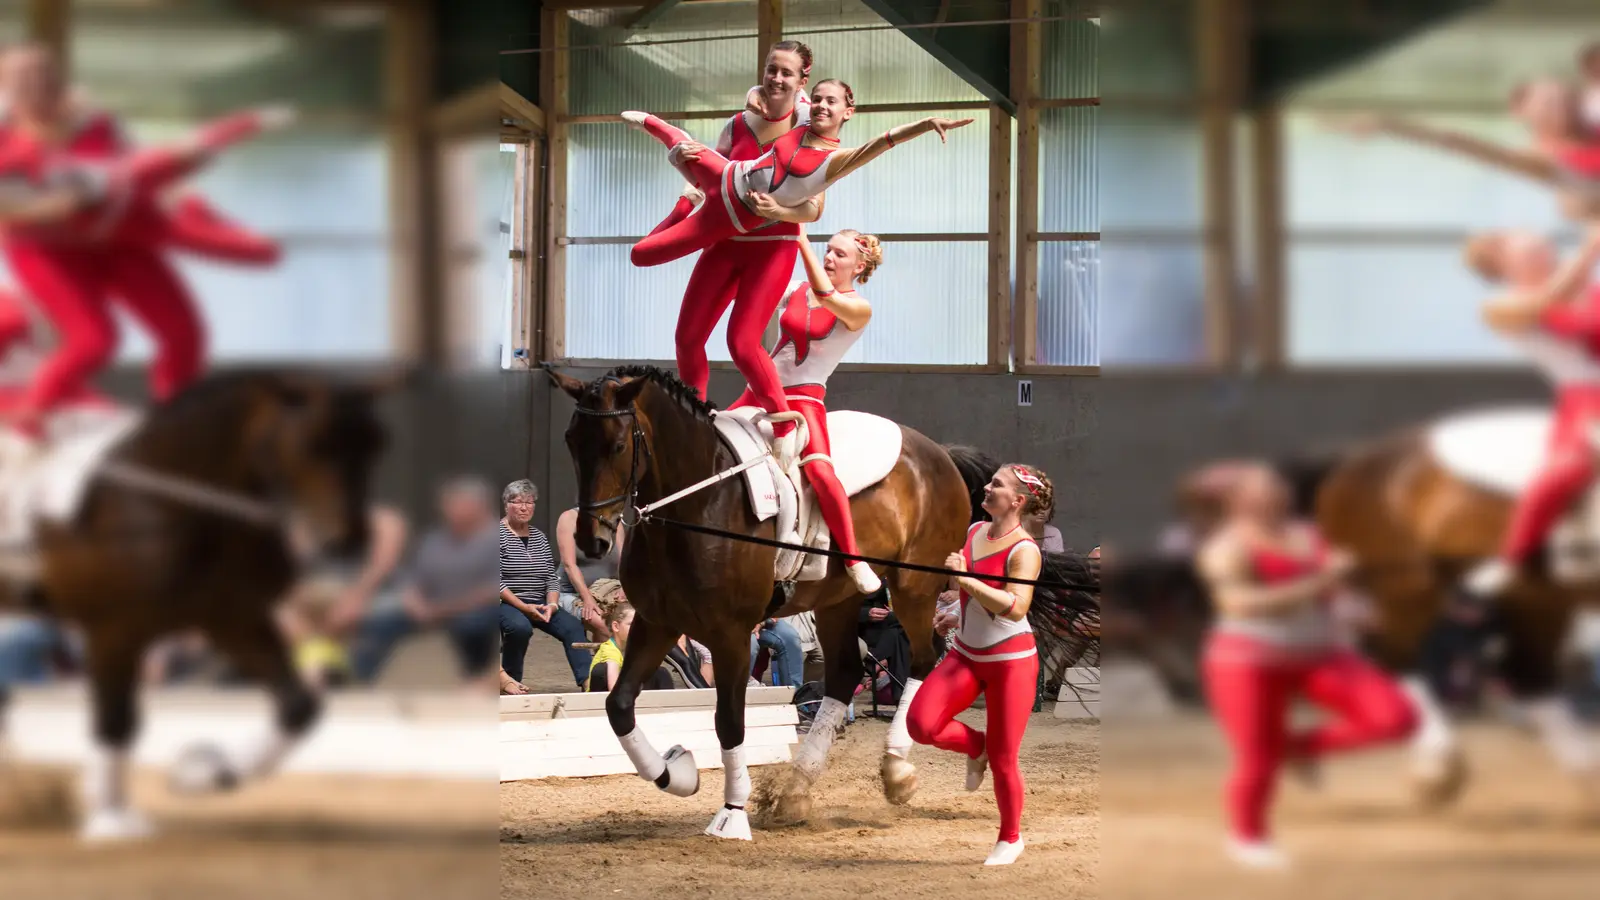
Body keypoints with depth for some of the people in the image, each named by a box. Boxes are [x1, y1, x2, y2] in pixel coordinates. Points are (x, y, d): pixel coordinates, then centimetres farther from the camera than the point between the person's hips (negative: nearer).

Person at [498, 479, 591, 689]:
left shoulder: (539, 537, 14)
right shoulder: (499, 534, -5)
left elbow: (552, 578, 12)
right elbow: (495, 580, -12)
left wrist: (551, 605, -9)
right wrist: (523, 607, -20)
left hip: (539, 606, 6)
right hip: (506, 605, -6)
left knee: (573, 626, -20)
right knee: (520, 627, -37)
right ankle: (511, 681, -18)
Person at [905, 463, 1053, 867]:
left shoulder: (1024, 551, -18)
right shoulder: (974, 531, 5)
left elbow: (1016, 607, -34)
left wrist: (966, 580, -36)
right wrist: (952, 572, 11)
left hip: (1010, 660, -6)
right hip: (966, 655, 6)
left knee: (1003, 760, 1)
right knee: (921, 724, -15)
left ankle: (1011, 837, 24)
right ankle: (975, 746, 16)